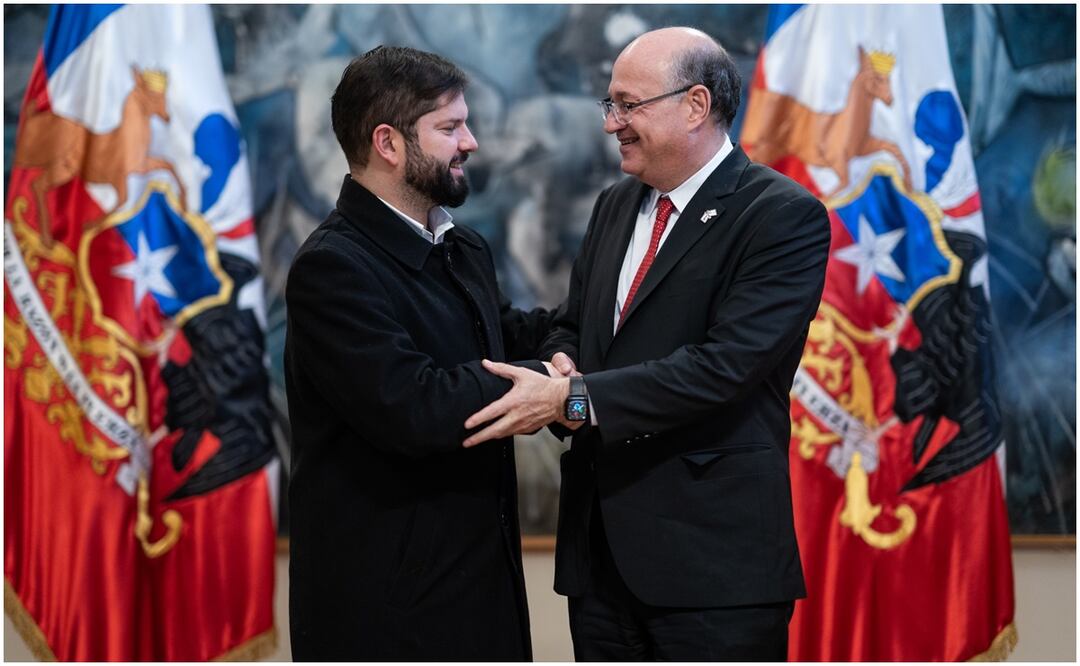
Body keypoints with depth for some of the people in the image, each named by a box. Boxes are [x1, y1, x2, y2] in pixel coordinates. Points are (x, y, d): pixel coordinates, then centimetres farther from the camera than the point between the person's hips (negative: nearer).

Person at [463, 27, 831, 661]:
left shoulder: (786, 216, -10)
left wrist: (573, 397, -21)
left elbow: (726, 364, -19)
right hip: (601, 548, 7)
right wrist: (561, 367, -4)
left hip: (713, 558, -7)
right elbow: (572, 324, 21)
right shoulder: (615, 205, 14)